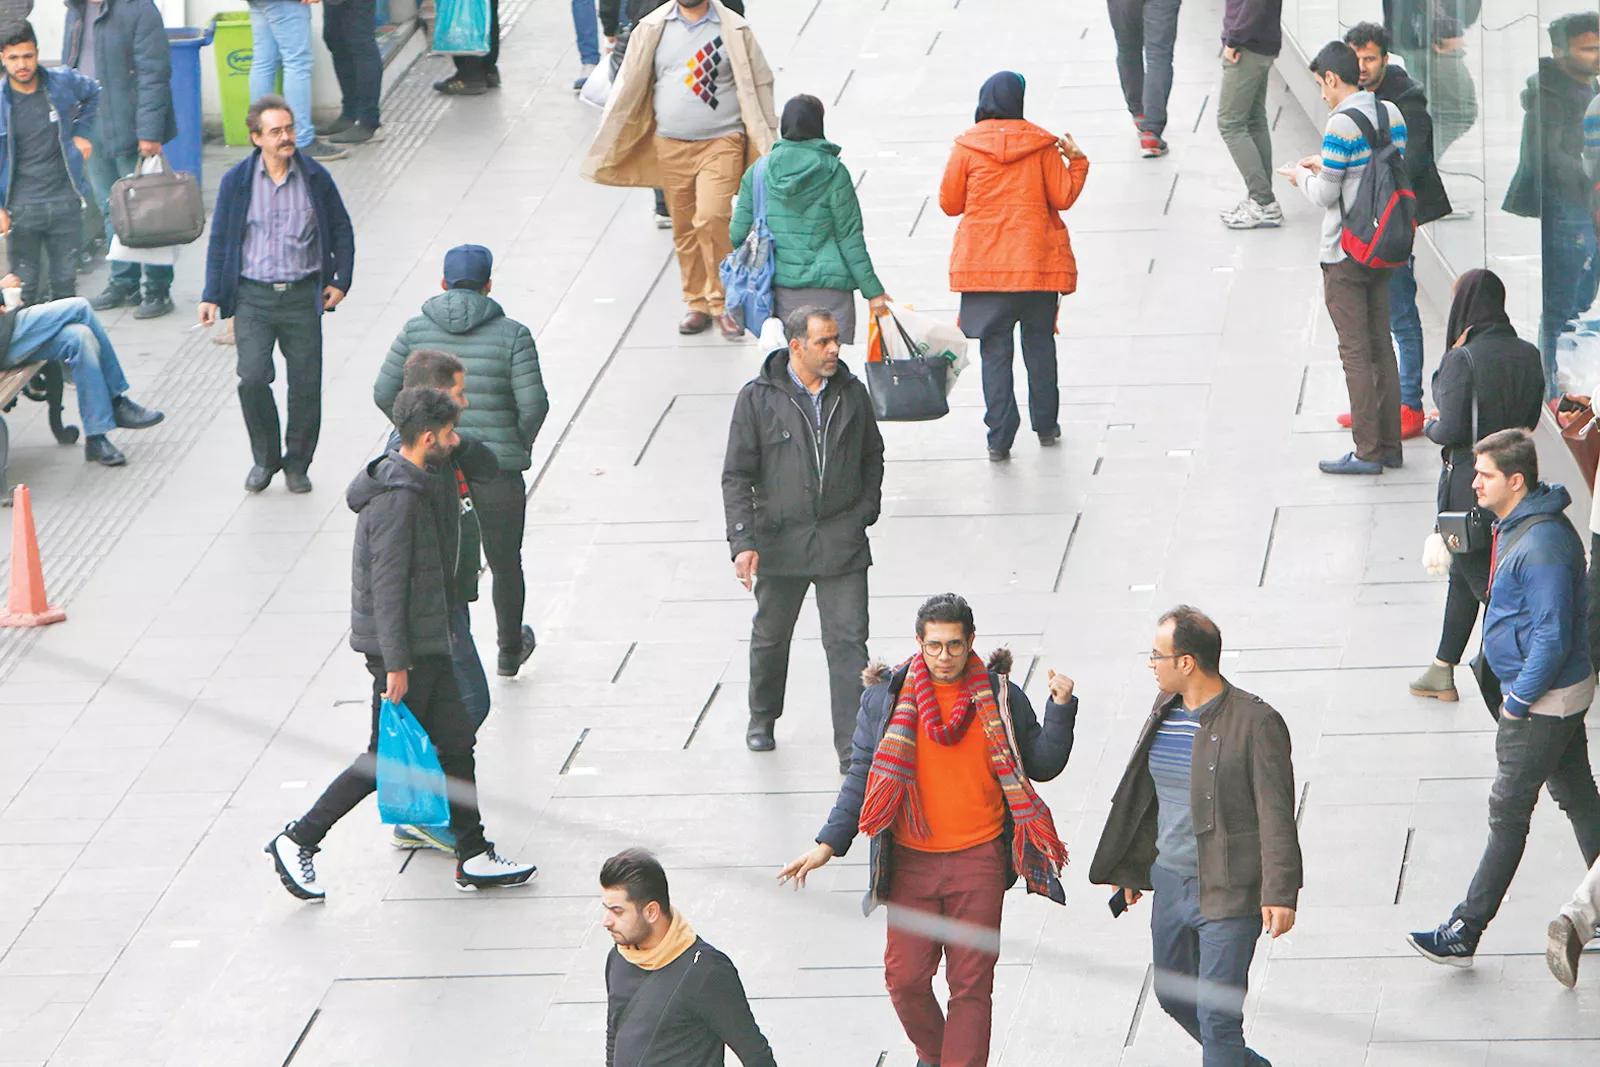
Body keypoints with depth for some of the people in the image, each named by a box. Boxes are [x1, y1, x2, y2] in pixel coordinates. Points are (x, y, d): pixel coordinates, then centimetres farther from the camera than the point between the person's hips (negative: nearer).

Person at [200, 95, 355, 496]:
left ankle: (297, 463, 21)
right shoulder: (237, 181, -1)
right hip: (253, 296, -1)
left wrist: (340, 280, 4)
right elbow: (220, 241, 6)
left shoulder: (315, 177, 1)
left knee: (306, 384, 3)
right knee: (252, 379, -12)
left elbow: (341, 231, 12)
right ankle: (265, 458, 10)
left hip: (302, 296, 1)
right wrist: (212, 296, 3)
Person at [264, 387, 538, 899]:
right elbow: (388, 585, -23)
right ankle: (298, 841, 6)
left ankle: (474, 856, 16)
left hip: (424, 645, 10)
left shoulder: (416, 487, 11)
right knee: (386, 757, -2)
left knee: (456, 742, 11)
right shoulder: (397, 499, -22)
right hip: (402, 649, -10)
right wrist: (396, 664, -22)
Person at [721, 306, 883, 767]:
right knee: (771, 637, 18)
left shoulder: (852, 393, 2)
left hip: (842, 542, 1)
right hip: (779, 541, -1)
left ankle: (853, 749, -9)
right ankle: (762, 718, 43)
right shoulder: (758, 399, -7)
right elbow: (737, 476, -6)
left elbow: (872, 456, 18)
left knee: (848, 642, -8)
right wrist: (742, 542, -14)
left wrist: (865, 511, 8)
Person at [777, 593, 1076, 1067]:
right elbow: (862, 775, 6)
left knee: (971, 982, 0)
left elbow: (1042, 766, 7)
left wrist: (1061, 708, -6)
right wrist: (829, 844, 0)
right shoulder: (887, 697, 0)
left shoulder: (1000, 697, 0)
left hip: (978, 860, -1)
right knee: (905, 977, 2)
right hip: (911, 862, 1)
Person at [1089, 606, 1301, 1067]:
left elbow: (1277, 815, -16)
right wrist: (1133, 869, 22)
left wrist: (1280, 893, -20)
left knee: (1216, 1013, -8)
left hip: (1230, 891, -8)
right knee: (1173, 995, 20)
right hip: (1171, 881, 8)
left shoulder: (1254, 722, -17)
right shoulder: (1165, 709, 6)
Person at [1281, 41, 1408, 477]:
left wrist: (1304, 177, 6)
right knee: (1381, 346, 14)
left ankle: (1367, 452, 0)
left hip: (1346, 254, -7)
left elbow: (1326, 195, -16)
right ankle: (1389, 446, 18)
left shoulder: (1342, 124, -18)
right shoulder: (1392, 115, 5)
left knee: (1355, 351, -2)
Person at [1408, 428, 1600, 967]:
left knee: (1507, 816, -2)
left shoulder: (1543, 546, -26)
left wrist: (1516, 704, -19)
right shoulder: (1512, 527, 7)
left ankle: (1463, 935, 5)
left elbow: (1552, 638, -26)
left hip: (1542, 701, -10)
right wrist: (1514, 694, 19)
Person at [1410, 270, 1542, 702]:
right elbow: (1530, 419, 9)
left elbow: (1451, 431, -21)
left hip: (1468, 483, -7)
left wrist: (1431, 425, -1)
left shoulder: (1462, 360, -21)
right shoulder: (1528, 356, 0)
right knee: (1464, 572, 22)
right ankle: (1442, 671, 34)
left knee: (1480, 578, 3)